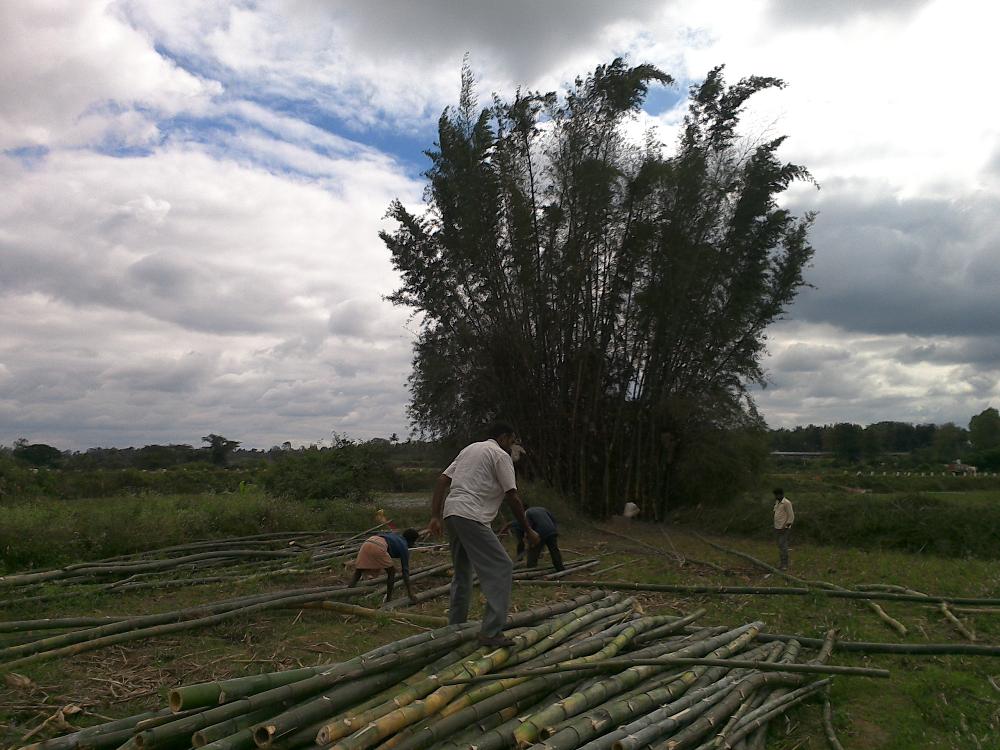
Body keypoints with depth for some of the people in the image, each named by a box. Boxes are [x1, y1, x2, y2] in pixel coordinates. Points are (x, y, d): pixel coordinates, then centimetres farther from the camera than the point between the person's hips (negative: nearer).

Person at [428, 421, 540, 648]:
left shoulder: (469, 449, 24)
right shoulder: (500, 455, 1)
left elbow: (442, 480, 16)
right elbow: (512, 497, -3)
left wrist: (435, 516, 13)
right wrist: (528, 530, 4)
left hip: (450, 512, 9)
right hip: (471, 518, -9)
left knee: (462, 571, 22)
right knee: (500, 568, -6)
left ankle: (455, 626, 29)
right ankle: (491, 632, -10)